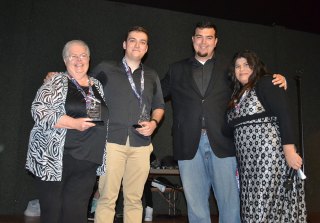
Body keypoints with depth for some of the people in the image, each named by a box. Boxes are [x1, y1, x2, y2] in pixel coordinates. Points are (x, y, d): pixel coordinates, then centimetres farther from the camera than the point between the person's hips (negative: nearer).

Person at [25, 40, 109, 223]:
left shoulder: (97, 85, 15)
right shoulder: (56, 83, 0)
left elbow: (105, 117, 23)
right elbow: (39, 111, -12)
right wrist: (74, 123, -20)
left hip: (88, 163, 4)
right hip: (55, 159, -4)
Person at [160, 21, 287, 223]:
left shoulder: (228, 67, 12)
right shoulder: (177, 70, 16)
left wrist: (277, 81, -6)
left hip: (221, 143, -1)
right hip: (189, 145, 1)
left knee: (230, 202, 2)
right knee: (196, 204, 7)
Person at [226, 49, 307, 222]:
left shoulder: (266, 83, -1)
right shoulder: (238, 93, 20)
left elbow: (285, 114, -13)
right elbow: (234, 128, 15)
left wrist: (289, 151, -21)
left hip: (269, 152, -7)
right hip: (248, 160, 7)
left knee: (262, 206, -7)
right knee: (251, 207, 7)